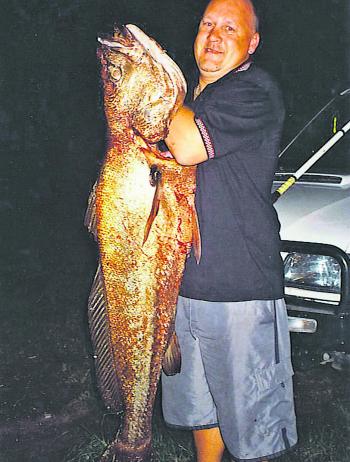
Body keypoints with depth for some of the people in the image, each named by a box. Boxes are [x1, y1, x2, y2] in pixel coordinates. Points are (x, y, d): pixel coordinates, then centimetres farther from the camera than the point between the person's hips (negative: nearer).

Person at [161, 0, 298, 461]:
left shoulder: (255, 92, -11)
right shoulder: (191, 96, 16)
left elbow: (188, 147, -24)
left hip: (242, 289, -7)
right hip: (183, 283, 8)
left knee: (248, 413, 5)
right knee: (200, 403, 22)